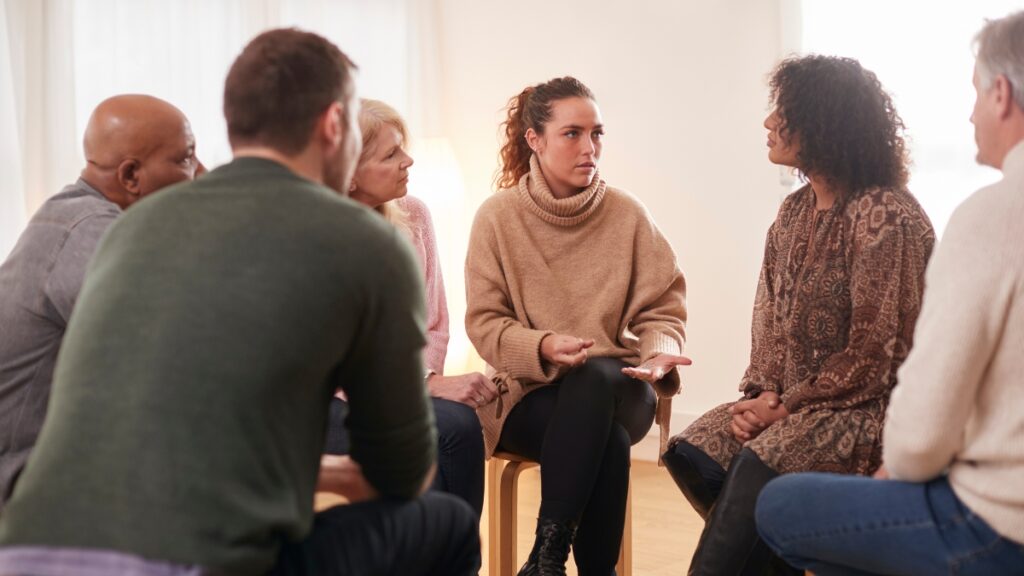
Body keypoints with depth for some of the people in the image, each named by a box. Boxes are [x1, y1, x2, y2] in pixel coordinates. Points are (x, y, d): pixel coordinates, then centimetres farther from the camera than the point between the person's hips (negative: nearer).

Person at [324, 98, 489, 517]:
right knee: (455, 425, -29)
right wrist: (428, 385, -20)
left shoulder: (412, 215, 5)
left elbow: (432, 325, 9)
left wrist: (426, 378, -11)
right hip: (331, 403, -5)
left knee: (459, 424, -29)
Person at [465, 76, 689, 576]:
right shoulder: (498, 217, -3)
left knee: (595, 374, -36)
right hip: (529, 390, -2)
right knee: (608, 440, -35)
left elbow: (660, 309, 3)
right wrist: (543, 347, -23)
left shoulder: (627, 214, 1)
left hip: (615, 388, 2)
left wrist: (659, 352, -19)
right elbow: (484, 323, -4)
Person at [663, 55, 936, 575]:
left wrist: (787, 407, -14)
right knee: (691, 452, -13)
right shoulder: (796, 210, 11)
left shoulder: (887, 217, -14)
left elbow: (873, 353, -16)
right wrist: (763, 392, -4)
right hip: (790, 400, 8)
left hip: (866, 405, -8)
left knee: (758, 466, -30)